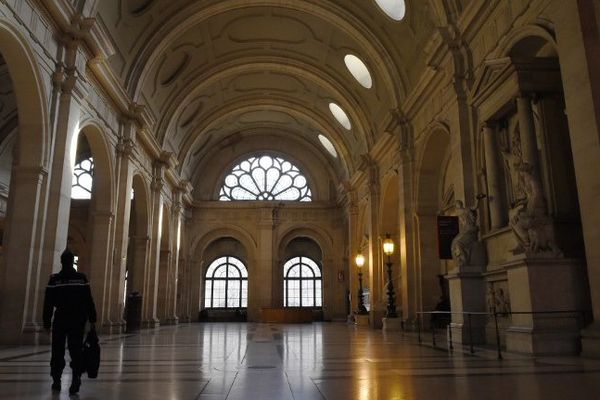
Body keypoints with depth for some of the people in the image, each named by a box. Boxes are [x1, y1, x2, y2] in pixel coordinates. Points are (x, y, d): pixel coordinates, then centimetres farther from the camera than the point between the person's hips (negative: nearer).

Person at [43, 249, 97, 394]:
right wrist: (92, 319, 2)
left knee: (58, 351, 13)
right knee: (76, 350, 3)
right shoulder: (81, 278, -2)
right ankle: (76, 376, -13)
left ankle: (56, 380, 17)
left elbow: (48, 303, -2)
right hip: (78, 320, 0)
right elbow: (89, 301, -3)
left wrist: (47, 322, 5)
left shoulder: (54, 279, -2)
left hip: (60, 319, 0)